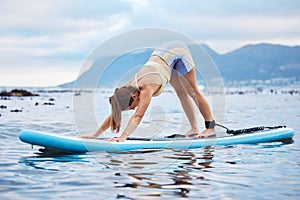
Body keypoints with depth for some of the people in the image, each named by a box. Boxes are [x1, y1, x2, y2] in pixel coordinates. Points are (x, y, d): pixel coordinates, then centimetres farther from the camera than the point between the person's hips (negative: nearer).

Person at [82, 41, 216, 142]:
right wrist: (95, 135, -14)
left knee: (193, 92, 2)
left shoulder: (147, 89, -35)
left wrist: (123, 137, -50)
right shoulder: (129, 88, -15)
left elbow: (138, 116, -43)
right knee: (181, 93, 11)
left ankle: (211, 128, 11)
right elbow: (114, 114, -10)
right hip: (161, 53, 6)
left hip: (177, 53, -6)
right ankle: (194, 128, 20)